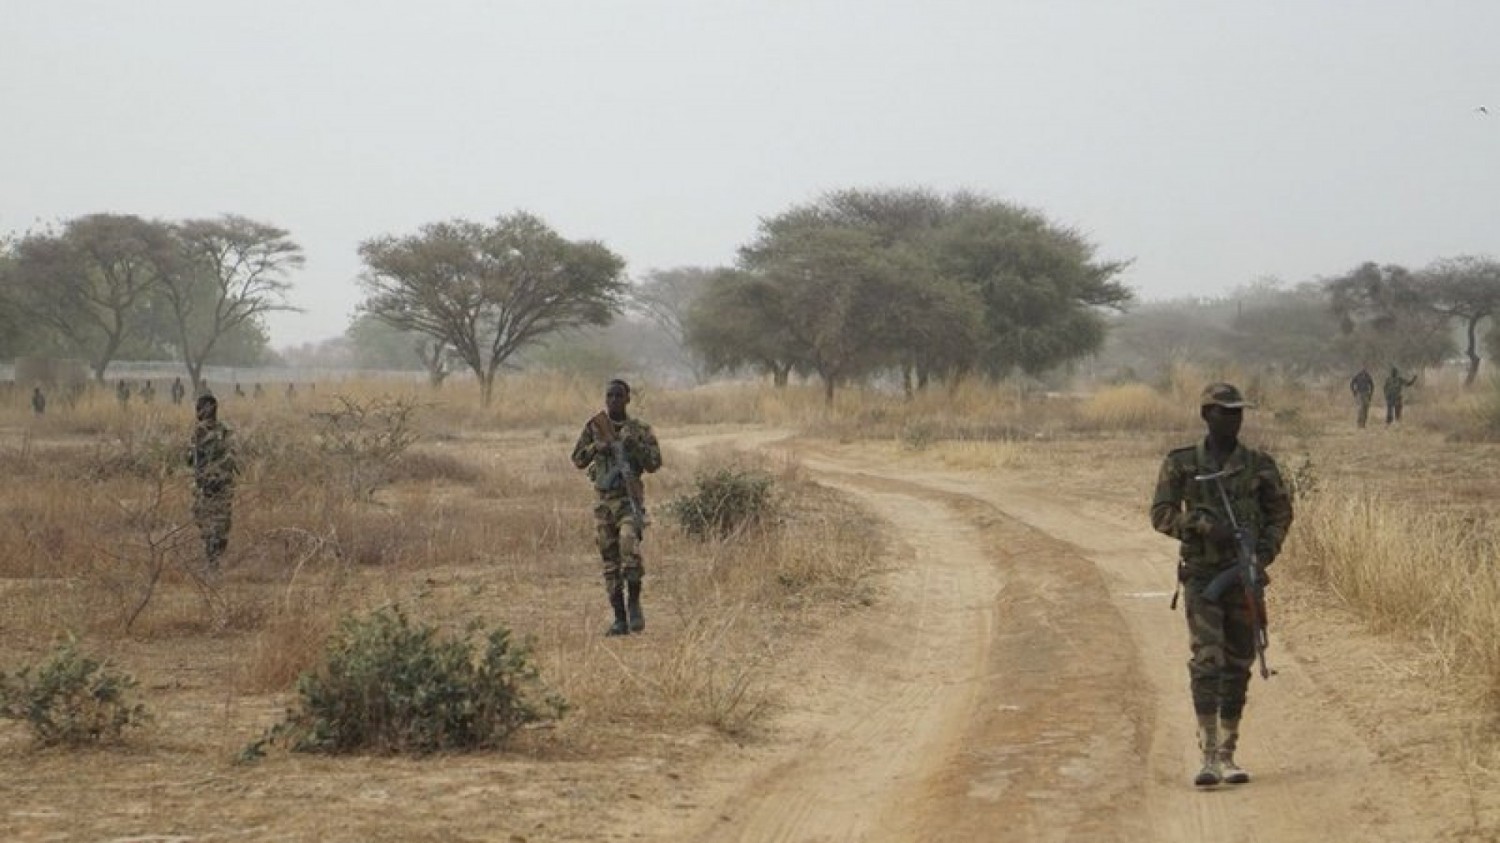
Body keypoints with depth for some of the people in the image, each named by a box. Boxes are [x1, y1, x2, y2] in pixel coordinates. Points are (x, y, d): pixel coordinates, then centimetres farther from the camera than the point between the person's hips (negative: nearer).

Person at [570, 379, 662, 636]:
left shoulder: (640, 429, 1)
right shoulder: (594, 427, 8)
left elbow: (654, 463, -3)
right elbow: (577, 459, 9)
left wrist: (635, 445, -18)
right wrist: (596, 447, -9)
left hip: (629, 499, -3)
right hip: (603, 500, 3)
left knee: (629, 545, -26)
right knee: (610, 561, 3)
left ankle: (634, 602, -9)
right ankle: (620, 619, 9)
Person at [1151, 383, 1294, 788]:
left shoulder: (1259, 465, 6)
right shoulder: (1180, 464, 2)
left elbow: (1280, 511, 11)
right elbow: (1161, 514, 0)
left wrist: (1266, 550, -7)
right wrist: (1200, 524, -17)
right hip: (1201, 574, -2)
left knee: (1238, 665, 6)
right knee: (1206, 660, -13)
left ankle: (1228, 754, 15)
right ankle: (1209, 757, -16)